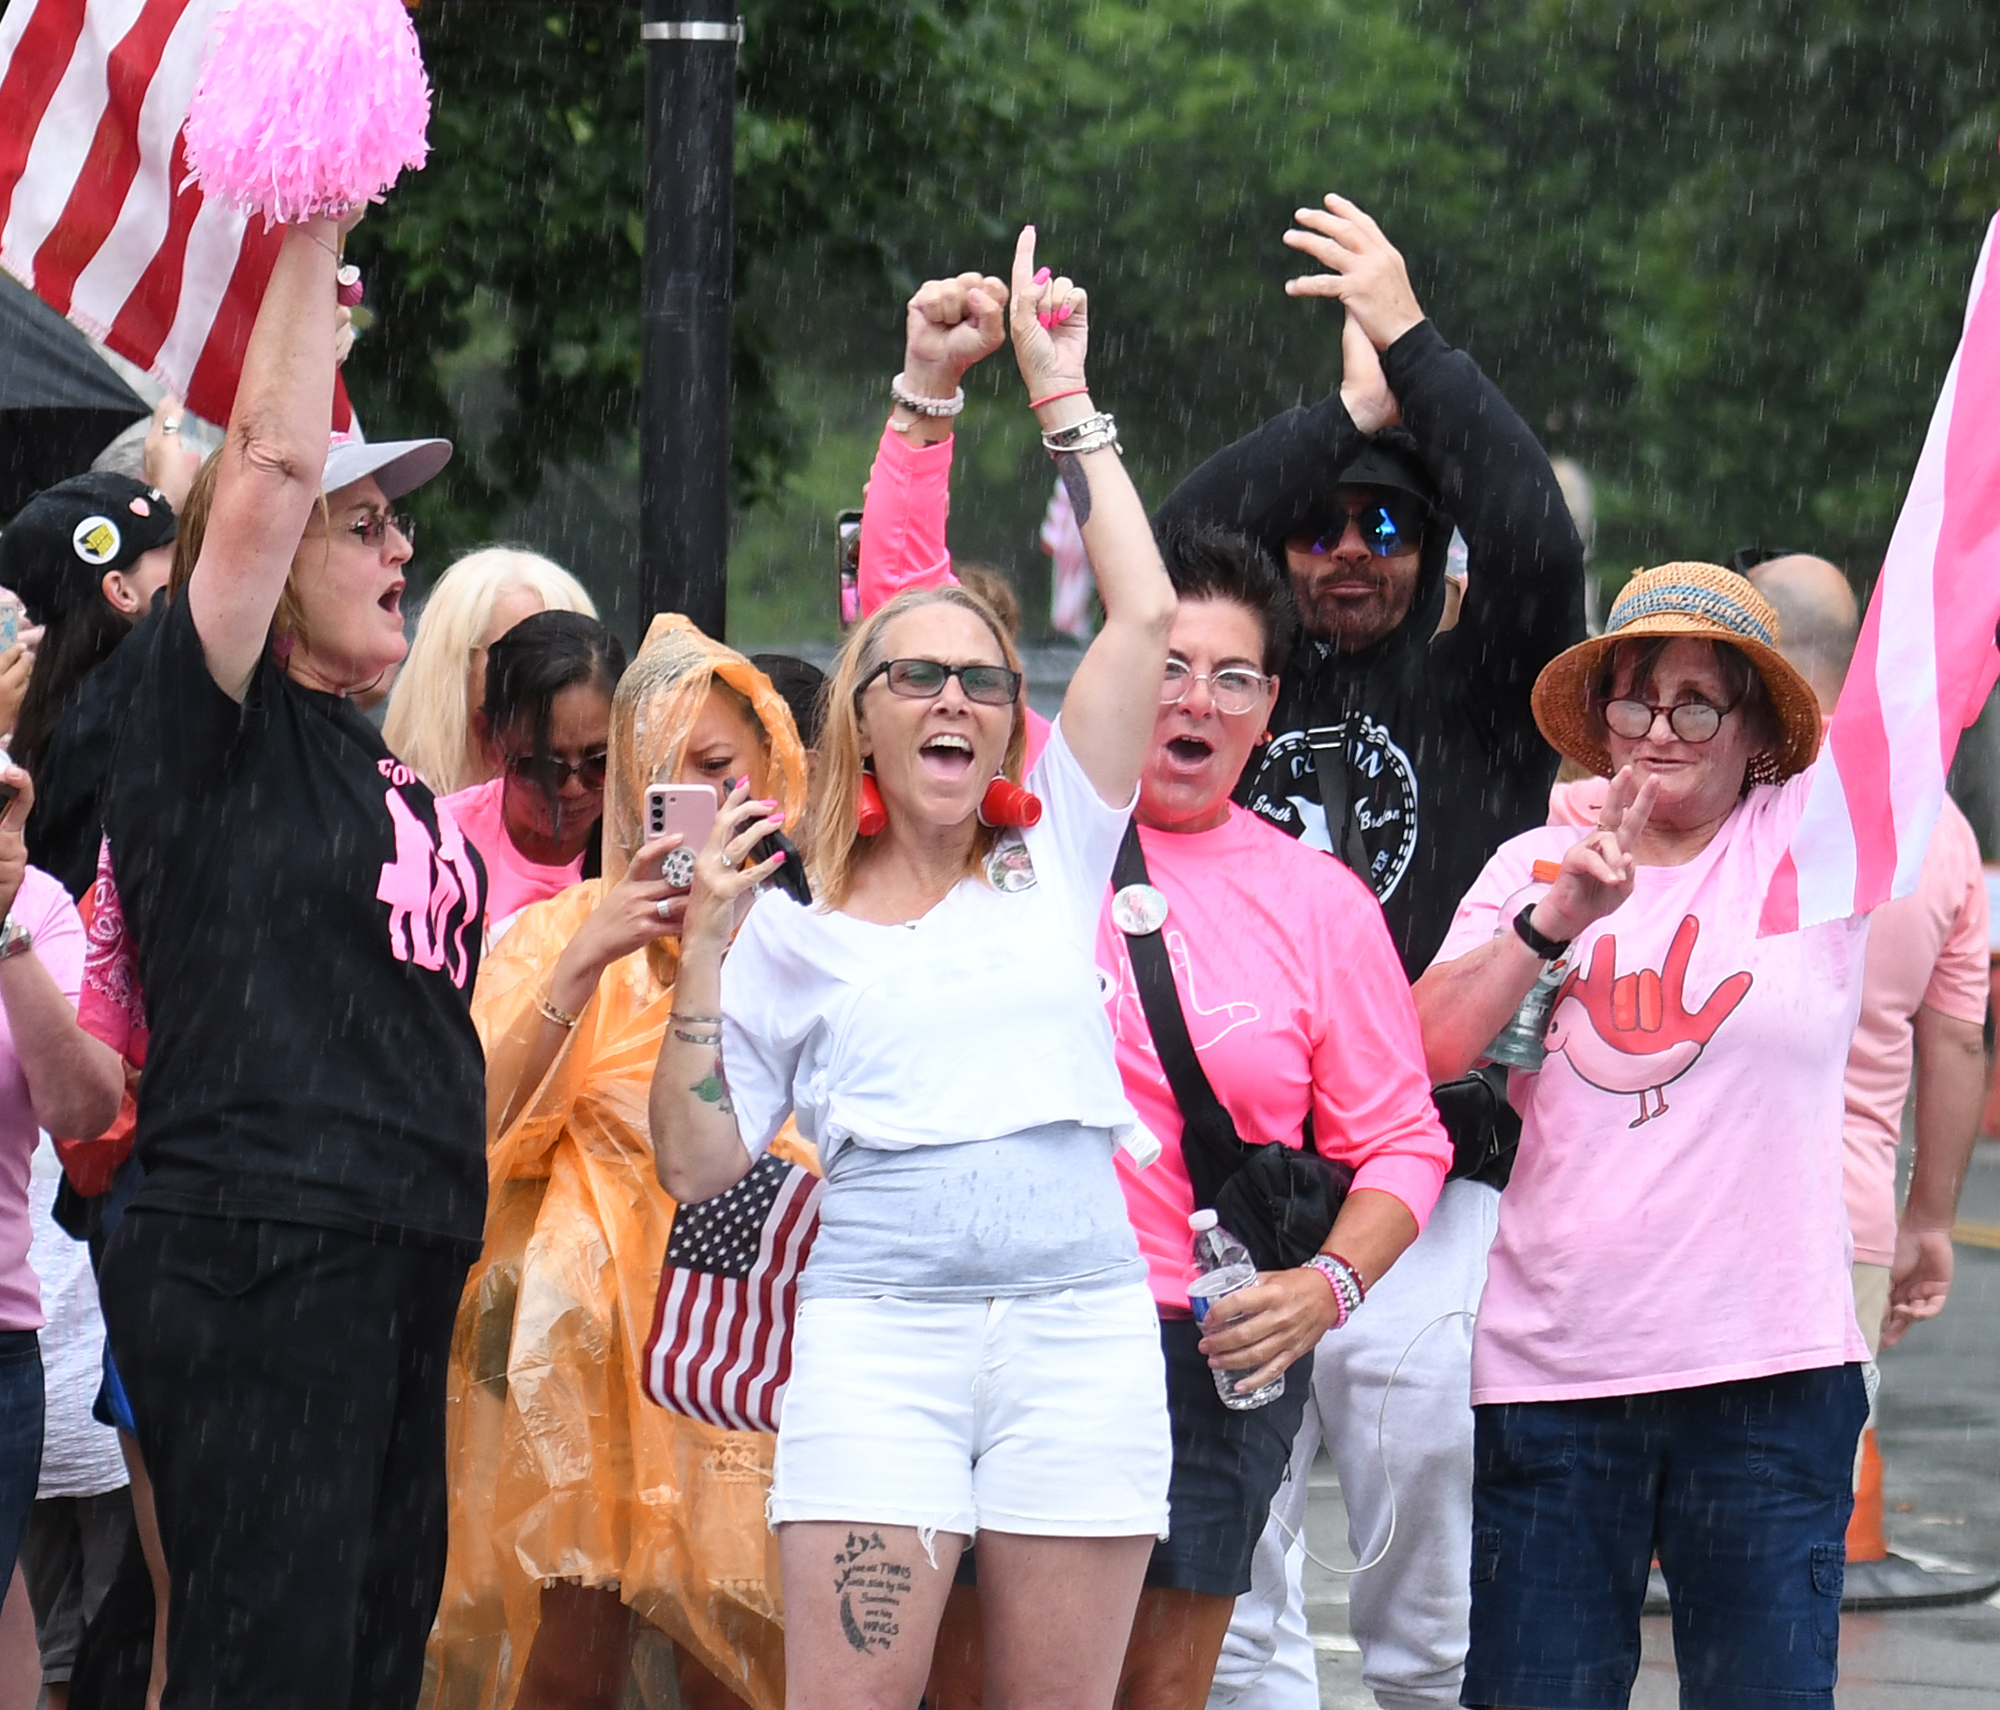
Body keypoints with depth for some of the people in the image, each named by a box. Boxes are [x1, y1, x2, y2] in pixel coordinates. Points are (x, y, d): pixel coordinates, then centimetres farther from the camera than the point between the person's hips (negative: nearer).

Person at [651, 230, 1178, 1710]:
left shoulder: (1054, 858, 15)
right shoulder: (797, 928, 12)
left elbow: (1146, 614, 8)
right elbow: (700, 1161, 6)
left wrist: (1061, 390, 11)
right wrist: (707, 946, -1)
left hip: (1080, 1322, 1)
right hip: (878, 1325, -1)